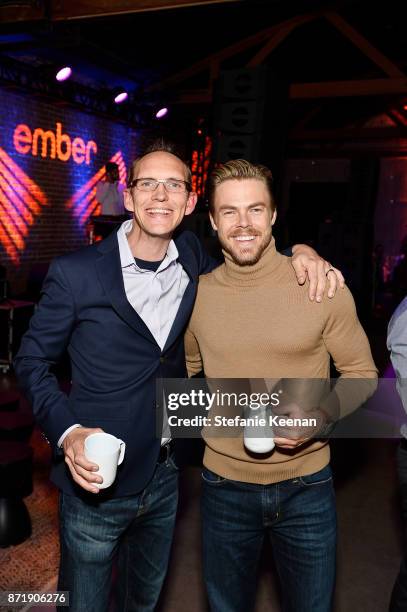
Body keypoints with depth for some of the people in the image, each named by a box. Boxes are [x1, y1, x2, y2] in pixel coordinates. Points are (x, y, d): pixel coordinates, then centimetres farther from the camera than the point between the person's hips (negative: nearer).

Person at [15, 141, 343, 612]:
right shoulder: (75, 272, -15)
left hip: (166, 475, 5)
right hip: (97, 479, -4)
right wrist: (67, 432, -22)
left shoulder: (192, 257, -3)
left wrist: (299, 251, -6)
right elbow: (31, 361, -6)